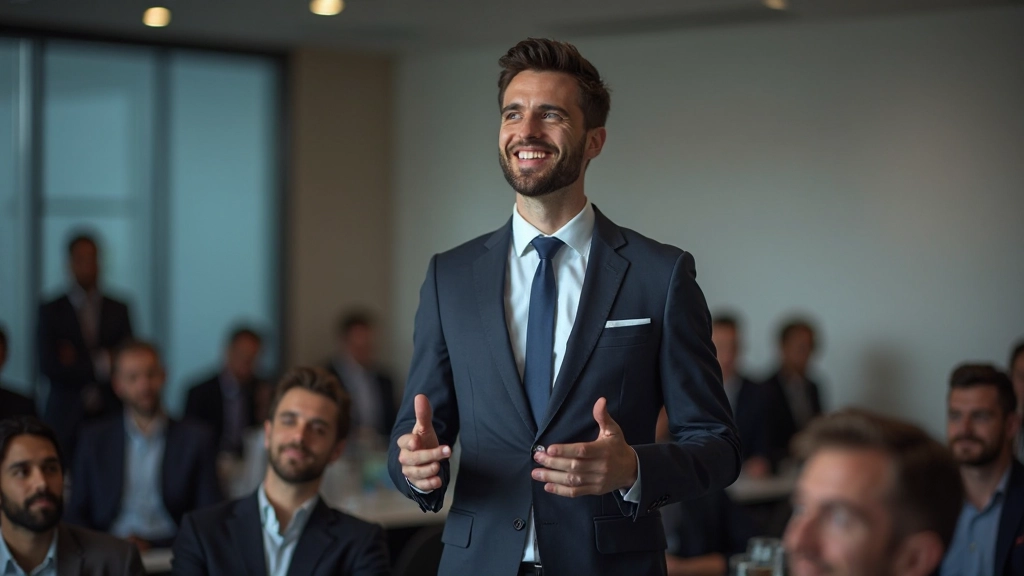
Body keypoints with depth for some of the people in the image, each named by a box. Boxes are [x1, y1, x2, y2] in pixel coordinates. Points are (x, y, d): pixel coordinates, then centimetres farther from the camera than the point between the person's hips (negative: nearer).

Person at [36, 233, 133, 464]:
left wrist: (78, 365, -6)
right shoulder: (52, 312, 5)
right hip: (66, 419, -1)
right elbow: (49, 367, -4)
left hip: (110, 416, 1)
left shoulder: (118, 310, 10)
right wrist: (97, 365, -7)